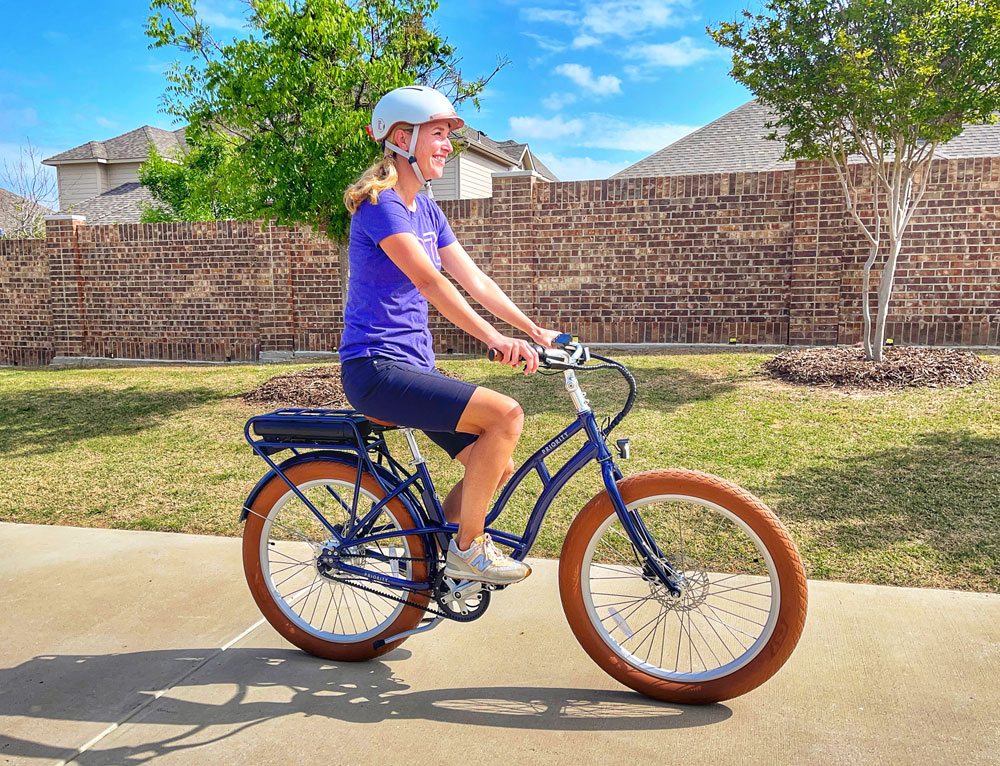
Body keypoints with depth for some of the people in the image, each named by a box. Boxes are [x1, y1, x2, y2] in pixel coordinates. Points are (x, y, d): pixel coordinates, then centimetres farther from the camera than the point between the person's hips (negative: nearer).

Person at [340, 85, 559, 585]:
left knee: (498, 467, 2)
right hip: (376, 369, -9)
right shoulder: (380, 204, -12)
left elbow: (474, 279, 10)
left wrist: (535, 330, 3)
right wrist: (495, 339, -34)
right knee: (506, 414, -22)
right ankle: (469, 548, -7)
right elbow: (429, 281, -25)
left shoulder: (426, 209, 14)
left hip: (413, 366, 9)